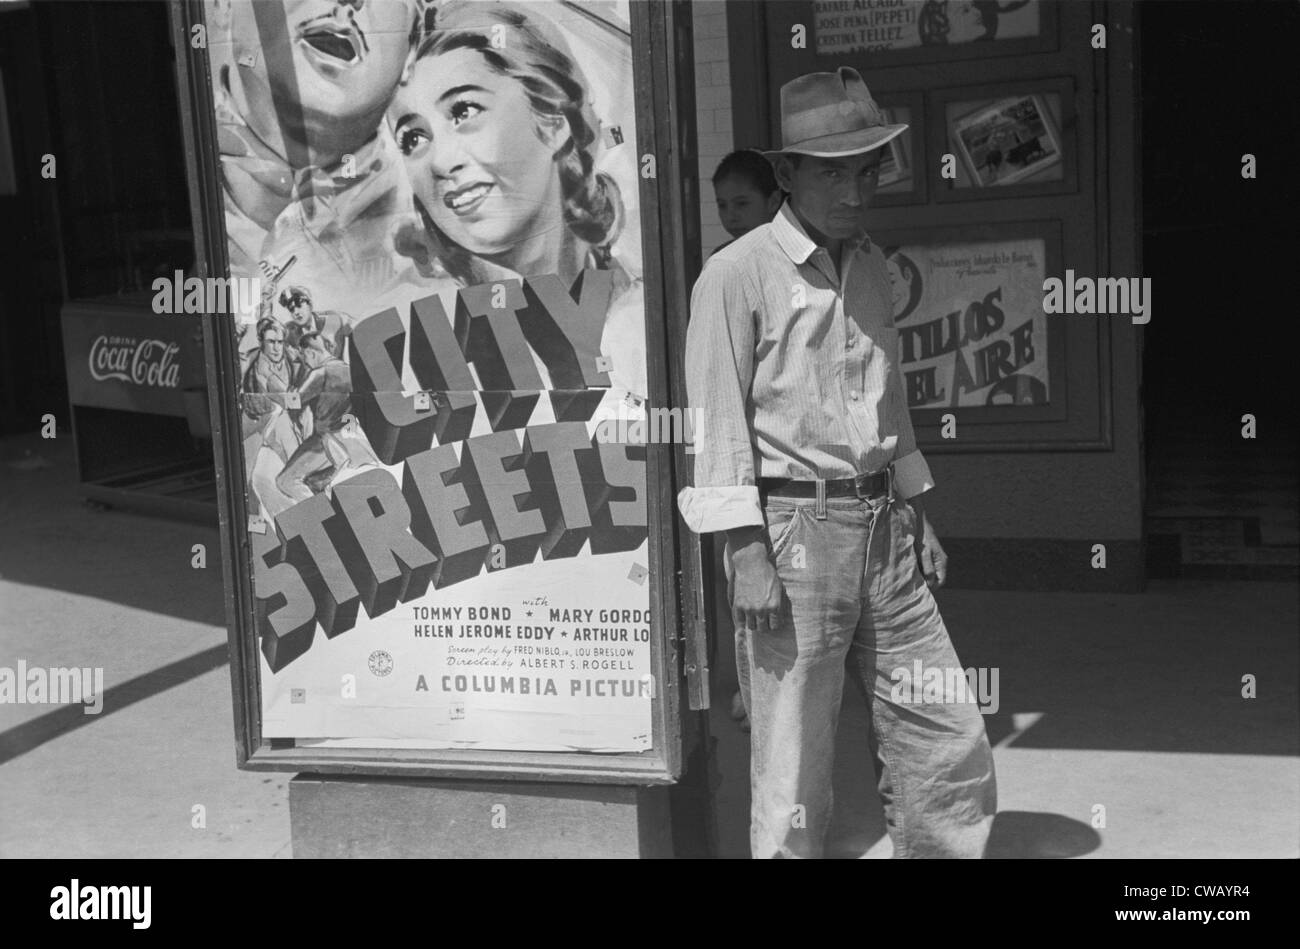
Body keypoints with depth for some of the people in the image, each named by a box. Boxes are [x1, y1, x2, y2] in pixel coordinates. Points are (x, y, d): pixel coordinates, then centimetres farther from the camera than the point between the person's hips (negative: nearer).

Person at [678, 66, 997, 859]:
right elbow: (717, 420, -10)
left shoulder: (872, 265, 14)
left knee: (951, 748, 9)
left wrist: (917, 512, 18)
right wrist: (748, 553, -16)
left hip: (882, 528, 7)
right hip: (791, 530, -6)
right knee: (794, 769, 1)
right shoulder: (738, 273, -7)